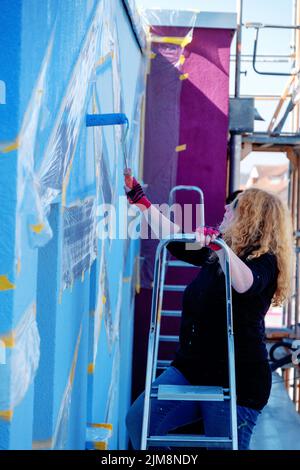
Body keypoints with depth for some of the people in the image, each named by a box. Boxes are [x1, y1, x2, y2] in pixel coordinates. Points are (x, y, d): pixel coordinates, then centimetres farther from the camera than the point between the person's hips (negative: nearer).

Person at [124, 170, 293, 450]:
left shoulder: (264, 260, -9)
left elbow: (244, 284, -32)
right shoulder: (215, 254, 14)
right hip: (190, 368, 7)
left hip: (236, 381, -7)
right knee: (138, 421, -10)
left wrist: (219, 245, -38)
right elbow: (173, 239, 22)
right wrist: (139, 198, 23)